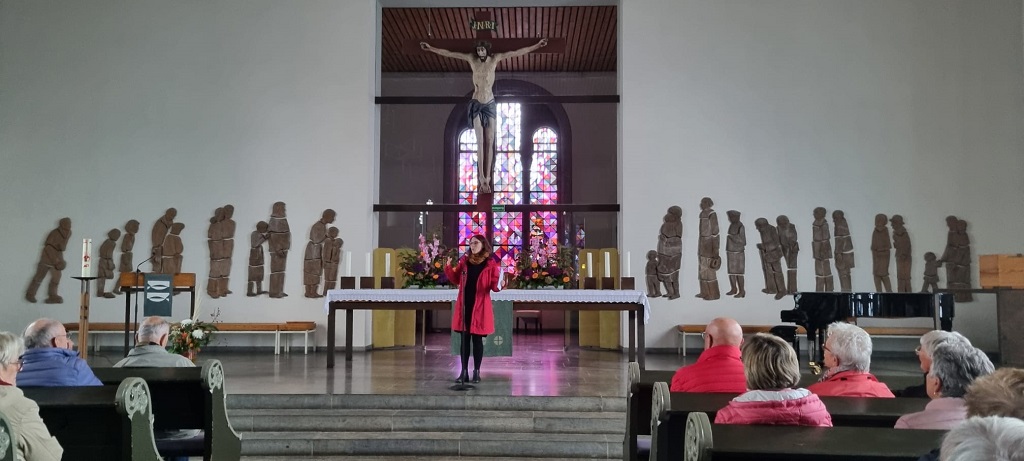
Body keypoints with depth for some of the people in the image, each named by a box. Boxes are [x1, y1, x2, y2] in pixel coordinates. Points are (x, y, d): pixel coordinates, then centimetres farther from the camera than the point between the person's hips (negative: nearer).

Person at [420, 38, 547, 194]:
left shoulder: (495, 58, 0)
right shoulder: (471, 58, 0)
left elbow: (517, 52, 1)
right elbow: (449, 53, 4)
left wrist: (537, 45, 1)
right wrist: (431, 48, 4)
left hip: (490, 105, 1)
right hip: (476, 105, 0)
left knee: (489, 142, -5)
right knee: (480, 141, -7)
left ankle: (486, 178, -6)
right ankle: (482, 178, -12)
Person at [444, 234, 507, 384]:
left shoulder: (490, 263, -3)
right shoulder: (464, 260, 8)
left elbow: (494, 285, -4)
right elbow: (456, 279, 13)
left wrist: (500, 285, -25)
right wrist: (449, 267, -1)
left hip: (480, 306, -3)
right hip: (464, 305, 3)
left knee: (477, 339, 1)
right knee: (464, 339, 6)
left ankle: (476, 372, 10)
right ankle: (464, 372, 11)